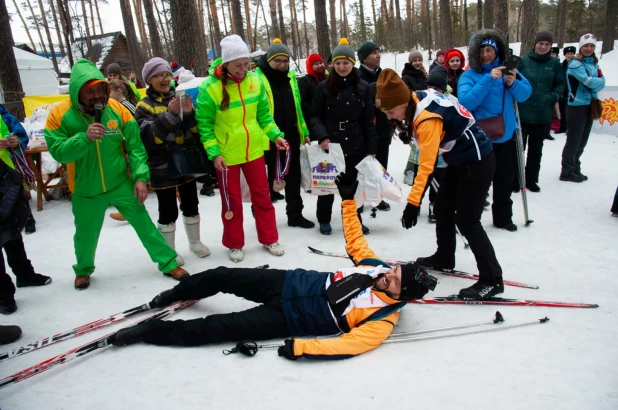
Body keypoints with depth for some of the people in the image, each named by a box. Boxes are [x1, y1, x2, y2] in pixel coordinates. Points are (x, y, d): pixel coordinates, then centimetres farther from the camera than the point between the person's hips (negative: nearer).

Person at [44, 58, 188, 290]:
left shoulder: (117, 110, -9)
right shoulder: (59, 115, -12)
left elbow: (135, 147, -6)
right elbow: (57, 152, -16)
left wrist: (140, 177, -14)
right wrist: (84, 138, -31)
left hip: (121, 183, 0)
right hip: (86, 190, 0)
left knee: (144, 223, 4)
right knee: (86, 233, 17)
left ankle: (168, 263, 19)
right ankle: (83, 270, 45)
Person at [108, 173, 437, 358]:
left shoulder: (382, 317, -19)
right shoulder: (379, 267, -1)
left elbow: (349, 343, -28)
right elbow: (355, 240, 10)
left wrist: (300, 347, -34)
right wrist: (348, 199, 7)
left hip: (287, 318, -6)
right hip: (291, 282, 6)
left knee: (215, 328, -11)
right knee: (222, 276, 7)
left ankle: (150, 332, 7)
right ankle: (175, 294, 36)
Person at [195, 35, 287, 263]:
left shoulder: (255, 81, -1)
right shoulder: (210, 88, -14)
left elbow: (264, 114, 8)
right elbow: (204, 124, -10)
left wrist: (275, 135, -4)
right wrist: (213, 153, -17)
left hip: (254, 150, 4)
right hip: (226, 155, -3)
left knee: (262, 196, 12)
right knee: (232, 201, 9)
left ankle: (269, 239, 28)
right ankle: (234, 244, 27)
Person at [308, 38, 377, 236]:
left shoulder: (363, 87, 2)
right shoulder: (324, 87, -4)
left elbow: (368, 120, 2)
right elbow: (314, 115, -3)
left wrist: (371, 147, -1)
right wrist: (322, 136, -19)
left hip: (355, 144, 2)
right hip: (330, 143, -2)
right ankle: (324, 220, 25)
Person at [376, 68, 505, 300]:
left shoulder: (427, 118, -31)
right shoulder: (418, 99, -5)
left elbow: (426, 164, -35)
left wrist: (413, 203, -37)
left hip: (478, 161, -10)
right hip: (460, 159, 10)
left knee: (467, 221, -9)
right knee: (443, 209, 17)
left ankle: (492, 280, -1)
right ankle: (444, 258, 35)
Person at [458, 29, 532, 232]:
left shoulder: (508, 69, 4)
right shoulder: (469, 75, -7)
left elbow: (526, 93, 1)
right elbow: (466, 101, -22)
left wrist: (514, 84, -19)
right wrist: (488, 80, -27)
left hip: (506, 137, 4)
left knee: (505, 180, 15)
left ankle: (503, 217, 31)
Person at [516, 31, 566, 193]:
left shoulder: (554, 63, 2)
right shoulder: (523, 60, -4)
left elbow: (561, 84, 9)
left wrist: (553, 97, -7)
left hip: (543, 114, 3)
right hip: (522, 112, -2)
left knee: (536, 149, 12)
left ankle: (531, 180, 24)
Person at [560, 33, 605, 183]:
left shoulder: (594, 63, 12)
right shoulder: (575, 64, -12)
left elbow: (601, 82, 5)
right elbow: (590, 82, -20)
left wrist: (595, 84, -14)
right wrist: (600, 81, -2)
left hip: (589, 105, 7)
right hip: (577, 106, -7)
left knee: (582, 141, 13)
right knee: (573, 141, -3)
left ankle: (575, 168, 24)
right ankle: (567, 172, 5)